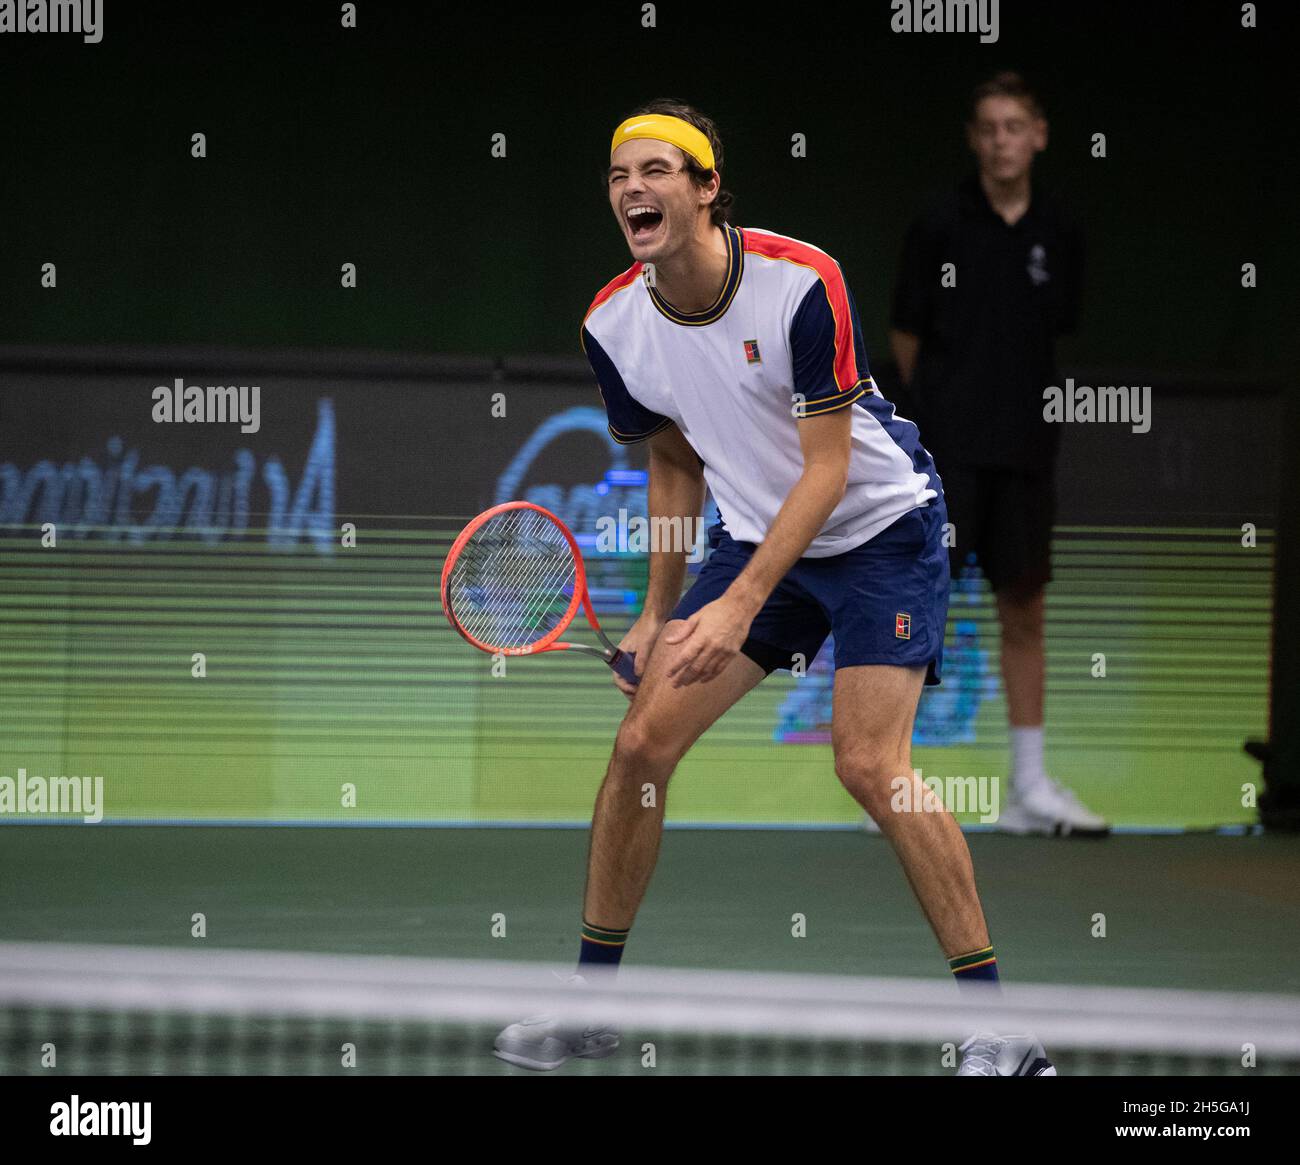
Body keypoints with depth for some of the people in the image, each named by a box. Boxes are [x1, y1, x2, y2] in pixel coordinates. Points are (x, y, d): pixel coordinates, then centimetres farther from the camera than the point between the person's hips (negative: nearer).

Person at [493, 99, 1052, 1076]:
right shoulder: (614, 327, -8)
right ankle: (594, 997, 11)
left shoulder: (802, 282, -26)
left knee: (870, 764, -20)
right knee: (643, 742, -4)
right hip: (757, 536, 6)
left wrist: (740, 606, -31)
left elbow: (828, 466, -24)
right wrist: (659, 613, 10)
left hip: (881, 528, -6)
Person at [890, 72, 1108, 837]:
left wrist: (1016, 397, 8)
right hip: (946, 451, -4)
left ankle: (1030, 788, 15)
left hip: (1026, 450, 4)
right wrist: (939, 404, 6)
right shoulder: (943, 225, -3)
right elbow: (906, 335, 3)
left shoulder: (1059, 235, 6)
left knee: (1024, 609, 8)